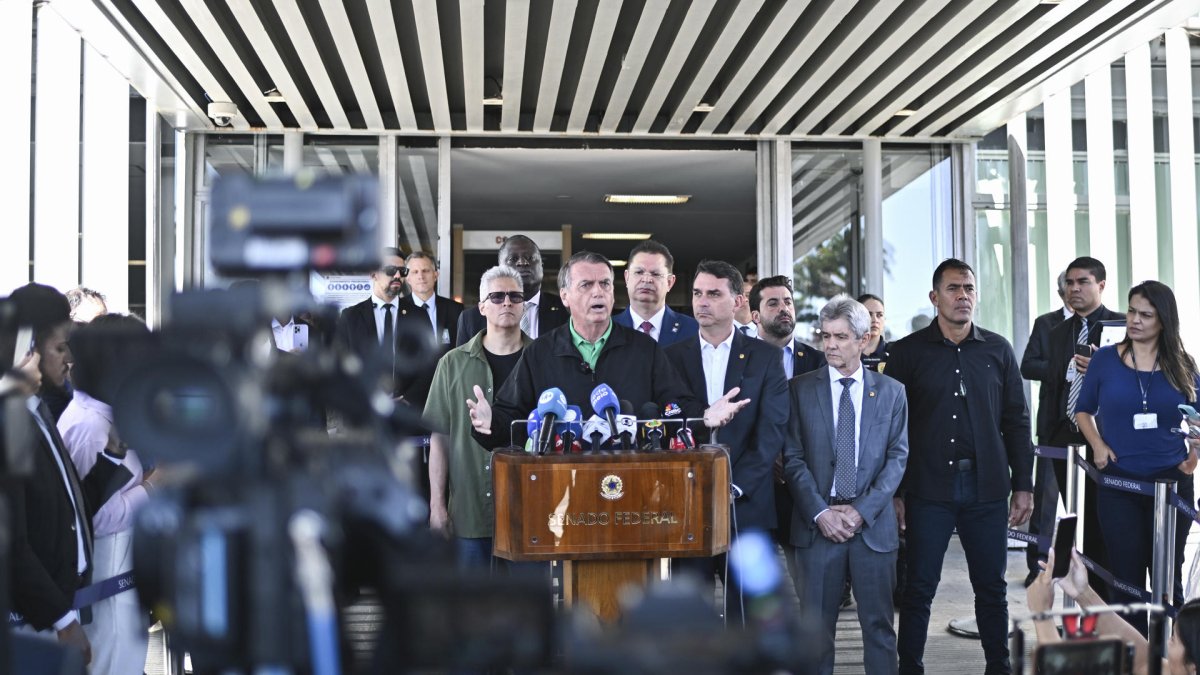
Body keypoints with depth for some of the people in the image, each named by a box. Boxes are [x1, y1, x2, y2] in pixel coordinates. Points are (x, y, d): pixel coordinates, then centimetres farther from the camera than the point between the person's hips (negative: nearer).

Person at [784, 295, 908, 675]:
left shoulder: (891, 392, 7)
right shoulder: (801, 389, 5)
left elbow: (897, 458, 2)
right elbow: (793, 458, 1)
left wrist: (862, 510, -8)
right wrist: (820, 512, -10)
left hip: (873, 525, 1)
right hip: (817, 524, 0)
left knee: (878, 624, 5)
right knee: (816, 626, 3)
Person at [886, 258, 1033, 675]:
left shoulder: (998, 350, 8)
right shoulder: (908, 352, 1)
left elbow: (1016, 421, 10)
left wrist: (1023, 485, 6)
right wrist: (894, 492, -3)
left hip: (987, 488, 2)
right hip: (928, 489, -2)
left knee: (991, 588, 9)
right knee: (919, 589, 2)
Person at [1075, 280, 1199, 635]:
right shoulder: (1105, 359, 0)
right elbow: (1083, 410, 11)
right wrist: (1098, 445, -6)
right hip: (1119, 487, -1)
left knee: (1168, 579, 10)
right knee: (1126, 580, 3)